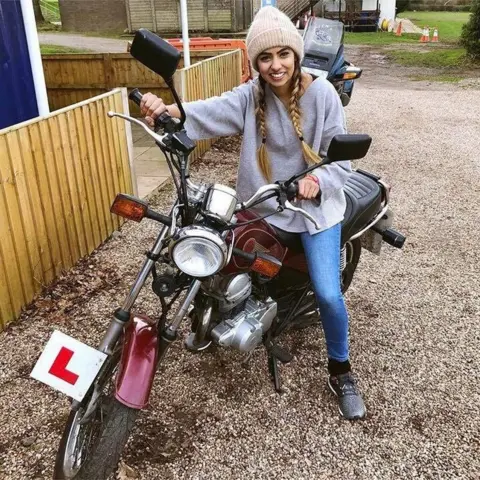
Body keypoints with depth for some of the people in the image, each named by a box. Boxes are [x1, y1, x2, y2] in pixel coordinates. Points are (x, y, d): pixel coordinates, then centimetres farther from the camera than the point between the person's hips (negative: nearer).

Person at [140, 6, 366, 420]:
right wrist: (167, 111, -46)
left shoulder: (322, 94, -10)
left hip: (314, 204, -3)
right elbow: (209, 113, -25)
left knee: (328, 294, -11)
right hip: (262, 205, 3)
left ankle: (341, 371, 15)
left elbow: (341, 155, -8)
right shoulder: (250, 97, -7)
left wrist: (319, 178, -30)